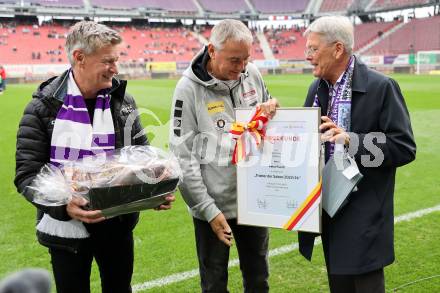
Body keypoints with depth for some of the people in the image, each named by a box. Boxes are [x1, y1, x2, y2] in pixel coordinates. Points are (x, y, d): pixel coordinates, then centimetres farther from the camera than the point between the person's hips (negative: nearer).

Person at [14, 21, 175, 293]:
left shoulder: (124, 102, 0)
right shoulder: (44, 108, -10)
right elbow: (27, 175, -12)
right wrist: (63, 206, -29)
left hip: (118, 224, 3)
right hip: (67, 228, -3)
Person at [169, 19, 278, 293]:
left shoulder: (252, 74, -1)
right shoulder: (189, 88, -15)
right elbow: (183, 157, -14)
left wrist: (272, 108, -9)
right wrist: (208, 209, -15)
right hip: (213, 206, -4)